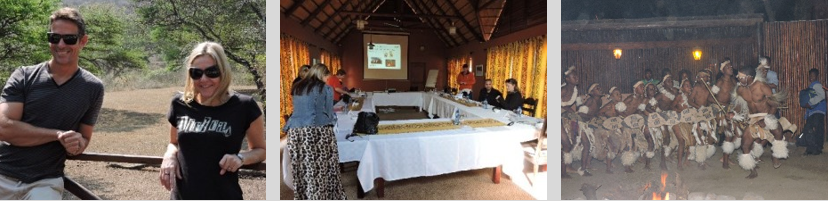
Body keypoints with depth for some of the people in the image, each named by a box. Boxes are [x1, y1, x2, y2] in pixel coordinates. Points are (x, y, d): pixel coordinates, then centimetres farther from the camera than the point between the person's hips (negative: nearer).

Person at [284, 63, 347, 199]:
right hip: (318, 131, -4)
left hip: (295, 132, 5)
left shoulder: (297, 89, 18)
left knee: (301, 171, 5)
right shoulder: (326, 89, 5)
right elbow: (329, 112, 9)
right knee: (322, 171, 1)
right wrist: (332, 120, 29)